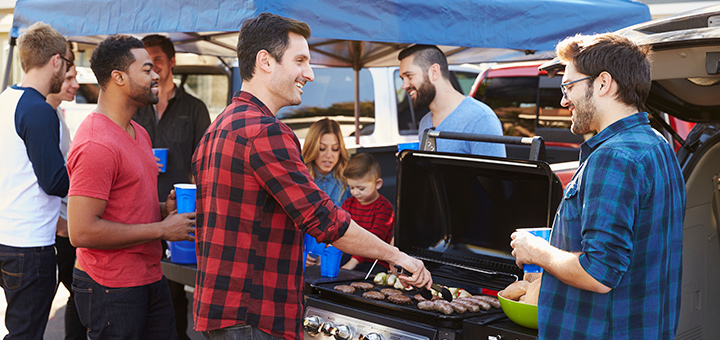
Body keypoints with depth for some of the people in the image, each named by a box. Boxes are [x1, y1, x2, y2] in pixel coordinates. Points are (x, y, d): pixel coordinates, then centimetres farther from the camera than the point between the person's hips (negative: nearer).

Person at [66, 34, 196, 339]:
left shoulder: (139, 133, 13)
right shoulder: (96, 145, -19)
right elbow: (81, 231, -25)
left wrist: (164, 208, 3)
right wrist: (161, 229, -19)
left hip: (151, 278, 9)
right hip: (110, 289, -9)